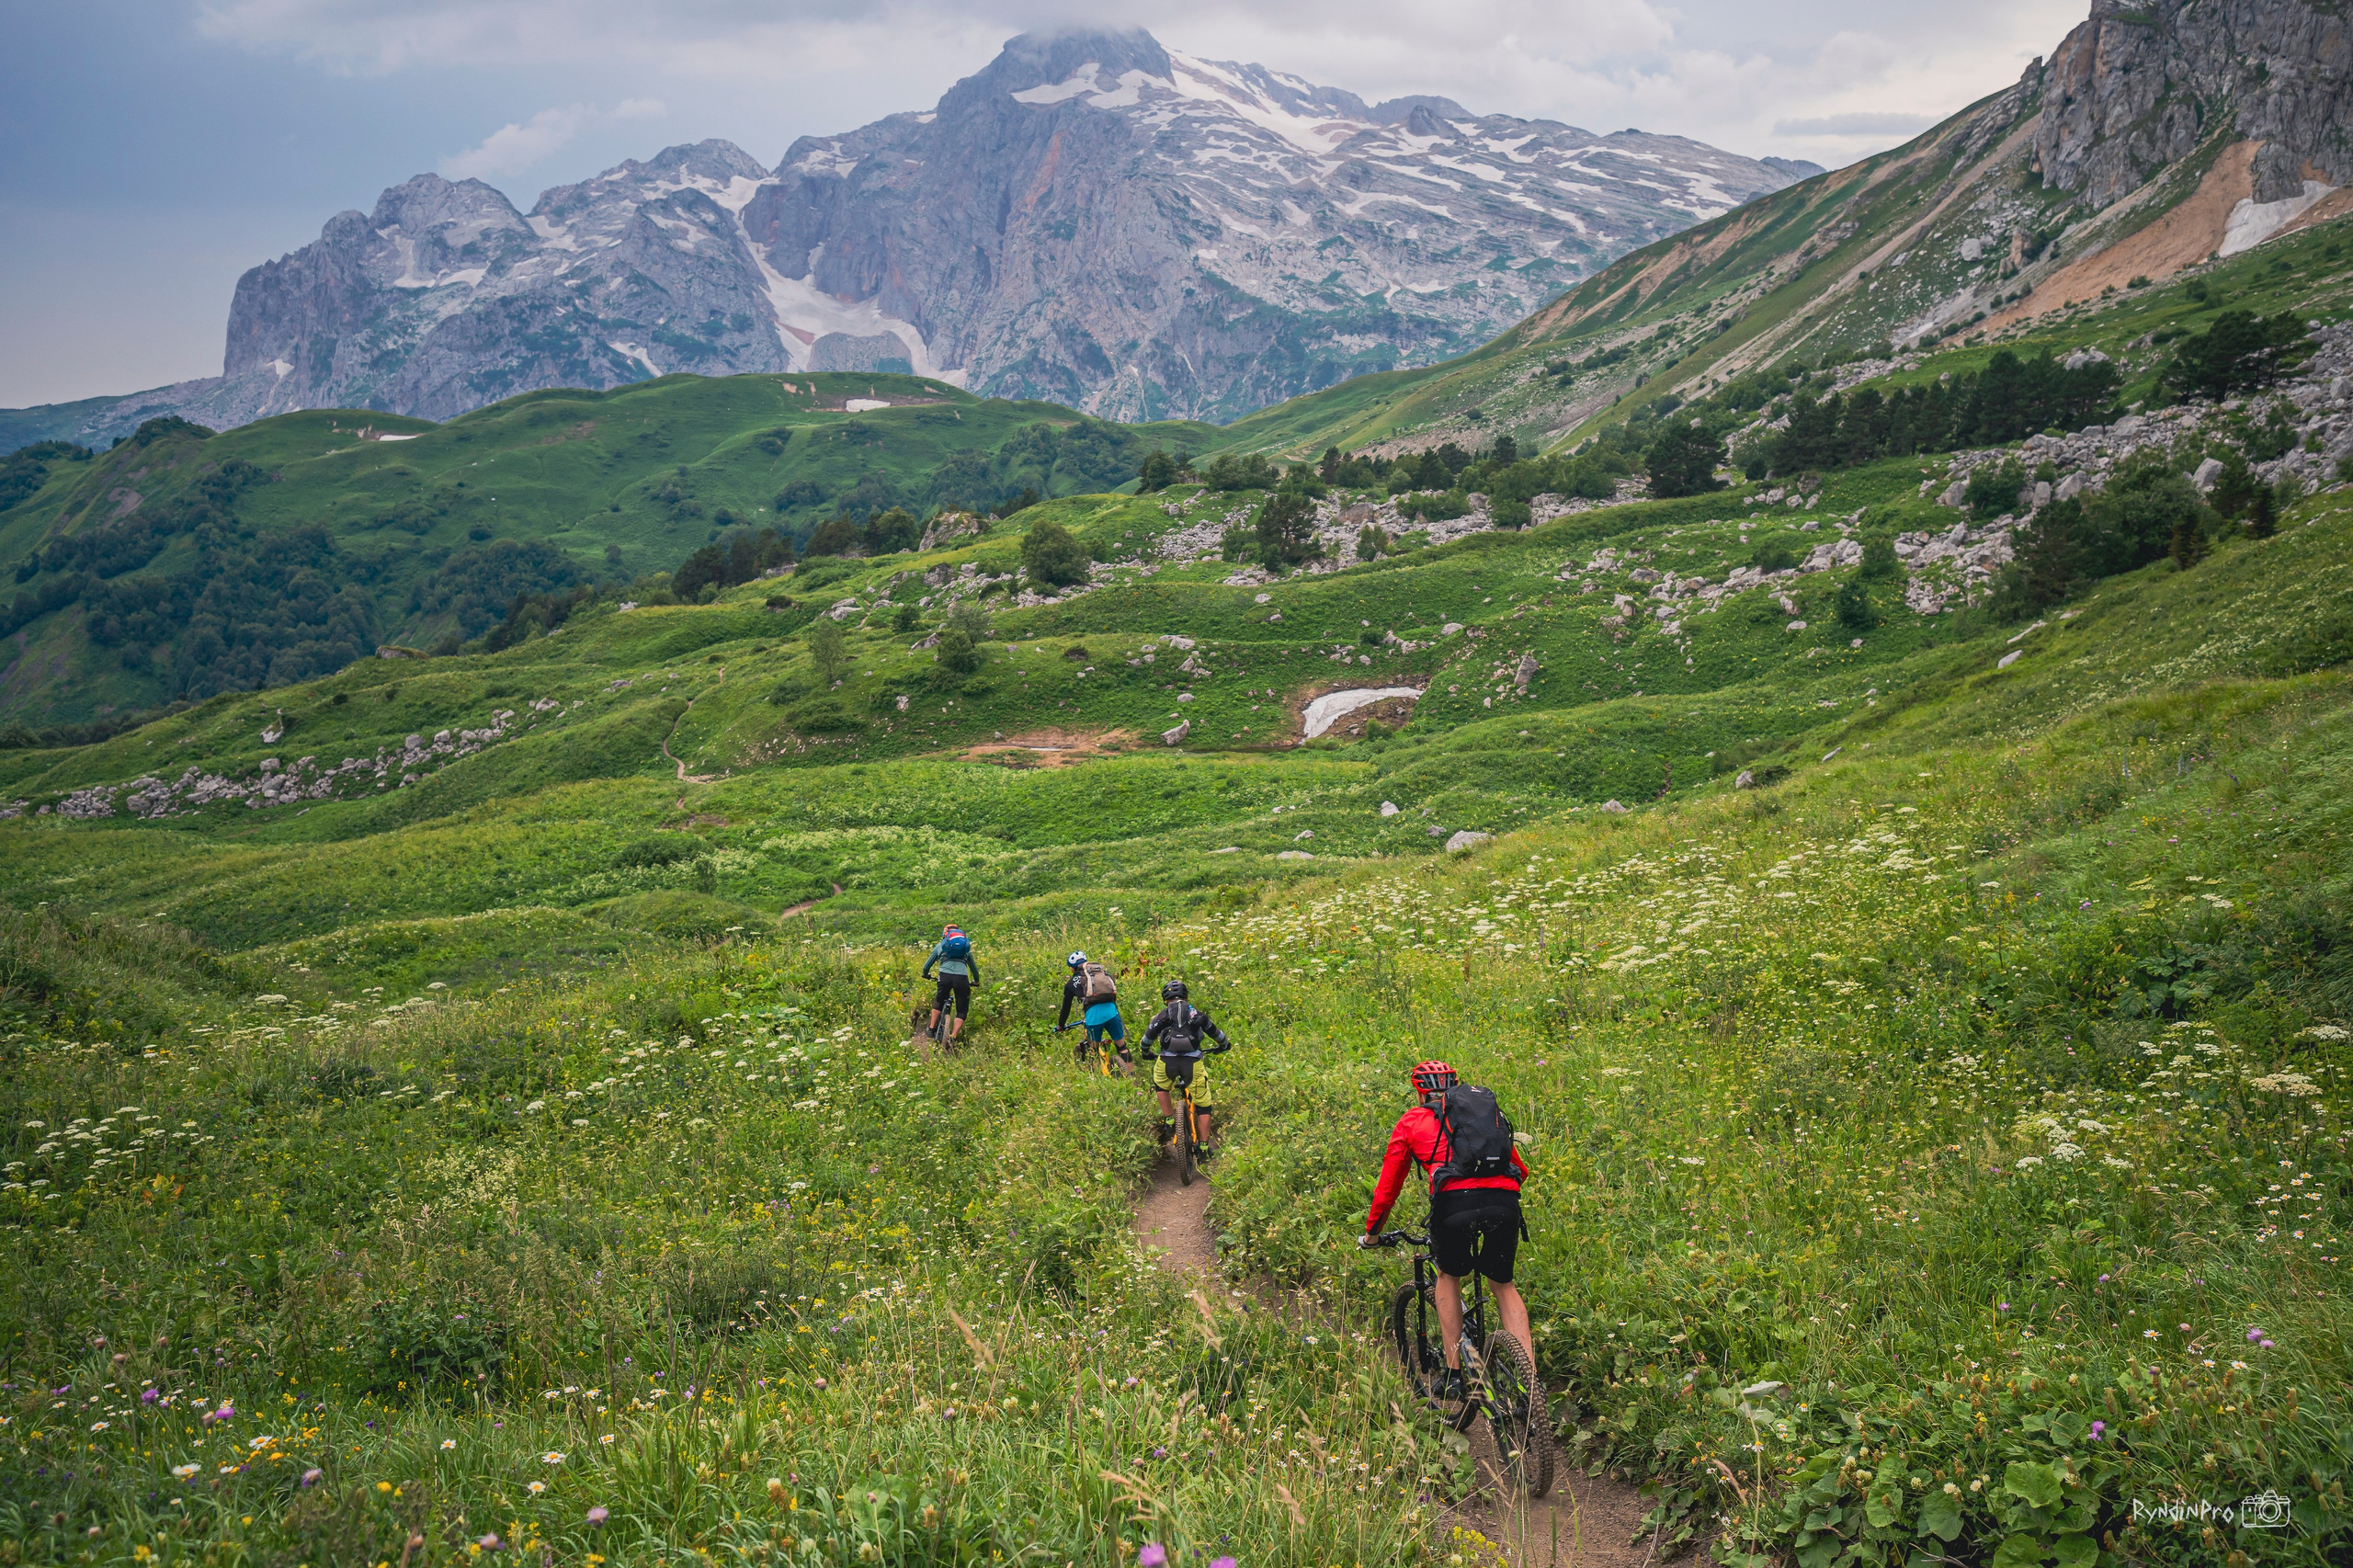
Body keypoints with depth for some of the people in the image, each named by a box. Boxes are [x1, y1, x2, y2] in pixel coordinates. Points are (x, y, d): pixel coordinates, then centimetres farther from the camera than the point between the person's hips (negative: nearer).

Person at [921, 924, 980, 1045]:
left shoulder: (940, 946, 24)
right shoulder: (966, 947, 29)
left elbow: (927, 965, 29)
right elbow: (974, 967, 39)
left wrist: (926, 974, 50)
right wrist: (976, 981, 57)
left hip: (945, 976, 0)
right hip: (962, 979, 0)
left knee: (938, 1001, 29)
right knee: (962, 1011, 11)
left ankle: (932, 1028, 26)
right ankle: (953, 1037, -3)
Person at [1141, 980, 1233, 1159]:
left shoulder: (1161, 1015, 14)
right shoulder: (1196, 1013, 16)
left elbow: (1147, 1038, 19)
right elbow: (1214, 1032, 28)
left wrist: (1146, 1054, 40)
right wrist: (1225, 1045, 48)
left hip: (1167, 1062, 0)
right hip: (1193, 1062, 0)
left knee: (1161, 1086, 34)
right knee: (1203, 1105, 12)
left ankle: (1169, 1123, 21)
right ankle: (1203, 1148, 11)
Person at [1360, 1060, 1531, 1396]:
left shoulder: (1412, 1121, 22)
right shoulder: (1488, 1110, 31)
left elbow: (1388, 1185, 25)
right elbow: (1521, 1169, 36)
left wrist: (1371, 1232, 39)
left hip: (1455, 1202, -2)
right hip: (1504, 1204, 3)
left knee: (1449, 1276, 26)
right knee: (1503, 1283, 25)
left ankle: (1454, 1374, 22)